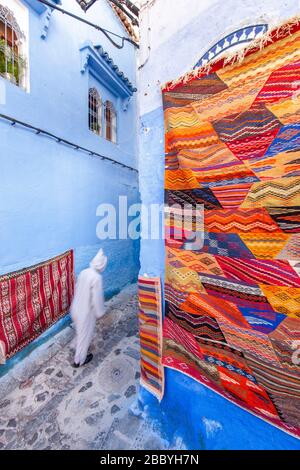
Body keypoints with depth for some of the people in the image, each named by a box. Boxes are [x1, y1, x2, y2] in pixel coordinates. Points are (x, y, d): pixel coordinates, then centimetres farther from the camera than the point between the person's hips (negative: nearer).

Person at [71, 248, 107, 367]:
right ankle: (79, 360, 39)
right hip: (86, 312, -8)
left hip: (76, 308, 8)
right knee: (85, 335, 17)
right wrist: (99, 313, -8)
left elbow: (77, 289, 8)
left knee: (80, 332, 31)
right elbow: (97, 298, -24)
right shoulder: (97, 277, -29)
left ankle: (80, 349, 56)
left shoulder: (83, 272, -4)